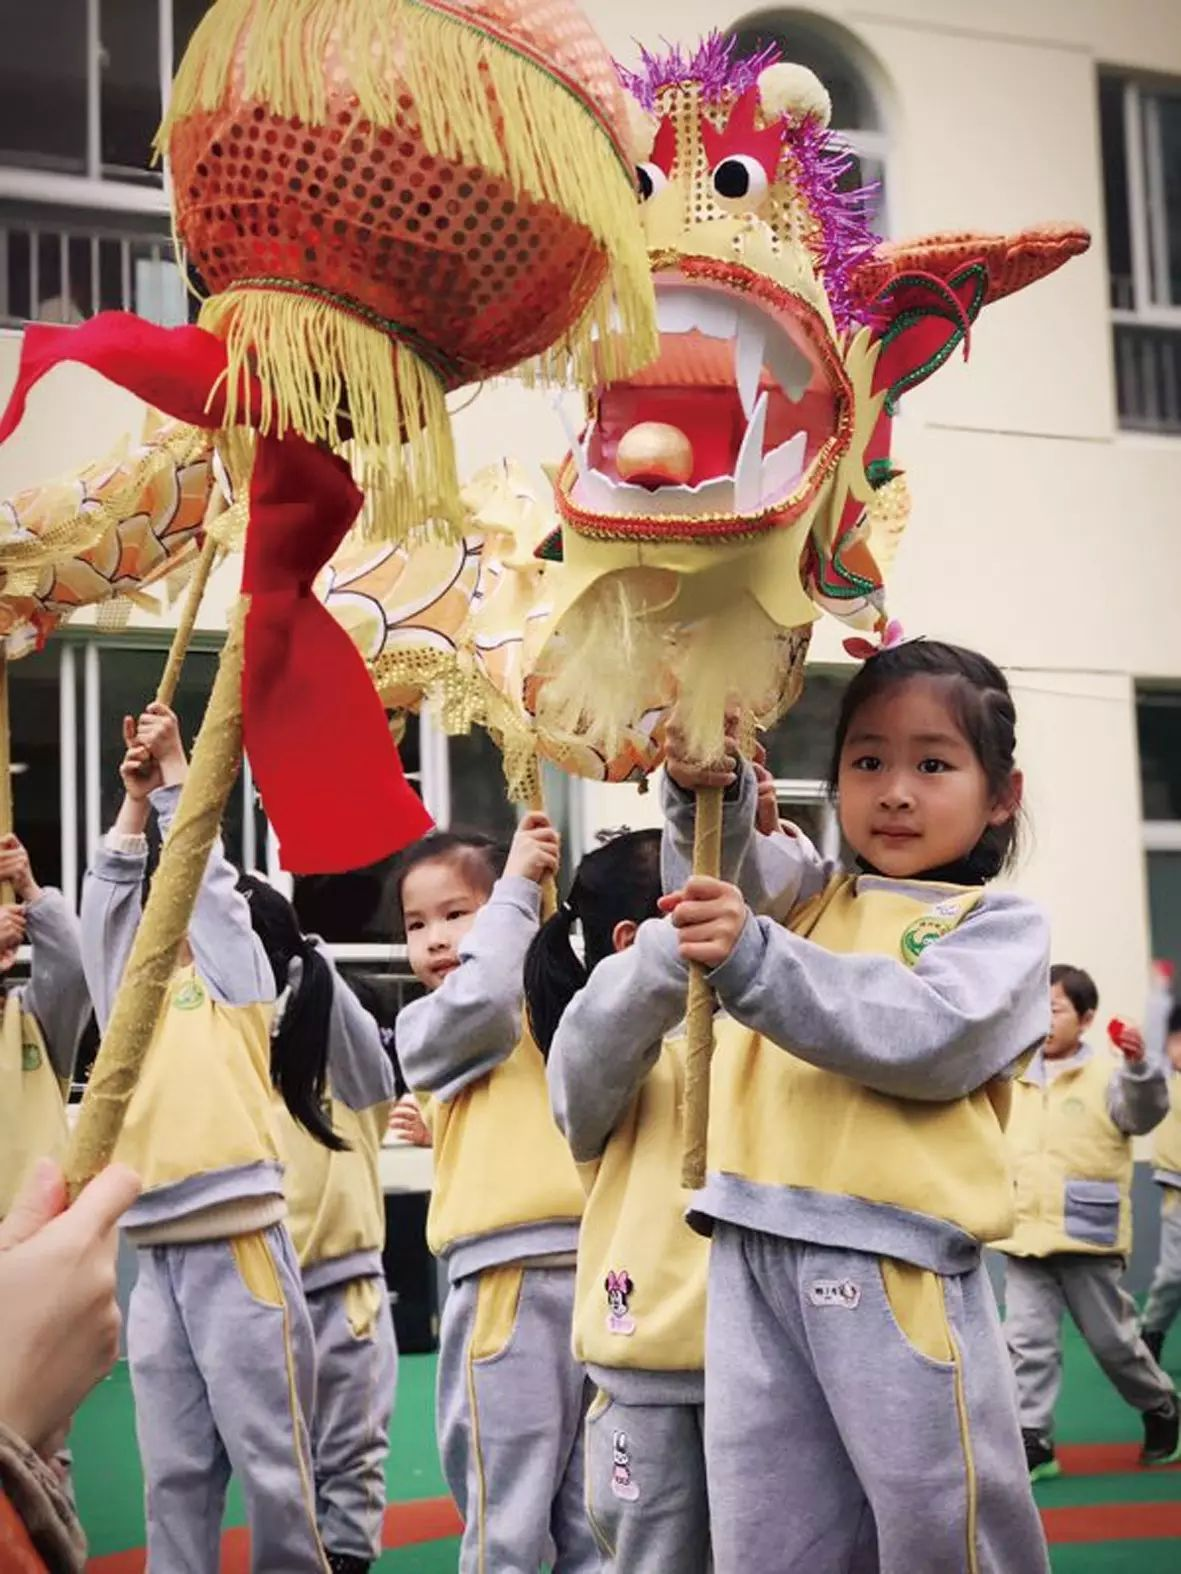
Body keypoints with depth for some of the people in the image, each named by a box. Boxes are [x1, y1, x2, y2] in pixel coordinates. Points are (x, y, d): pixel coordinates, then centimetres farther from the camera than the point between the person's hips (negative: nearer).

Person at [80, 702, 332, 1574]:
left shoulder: (237, 978, 6)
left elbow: (208, 876, 2)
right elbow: (107, 901, 15)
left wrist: (177, 772, 10)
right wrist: (135, 803, 12)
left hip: (238, 1246, -5)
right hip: (158, 1255, 5)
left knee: (273, 1458, -1)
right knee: (174, 1471, 8)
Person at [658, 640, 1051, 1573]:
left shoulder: (1001, 926, 6)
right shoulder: (804, 897, 22)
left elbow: (926, 1034, -12)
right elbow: (722, 859, 5)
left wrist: (756, 964, -23)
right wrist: (705, 785, -18)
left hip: (892, 1261, -4)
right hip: (754, 1252, 4)